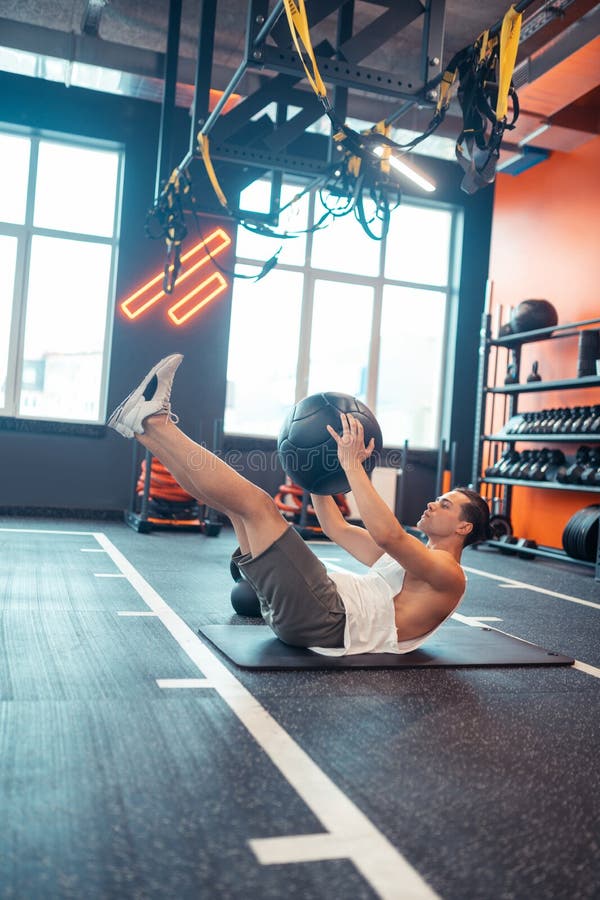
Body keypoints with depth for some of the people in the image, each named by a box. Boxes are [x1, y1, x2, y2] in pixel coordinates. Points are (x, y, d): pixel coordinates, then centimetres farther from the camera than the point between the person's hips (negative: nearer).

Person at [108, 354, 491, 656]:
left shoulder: (449, 575, -1)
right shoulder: (410, 559, 28)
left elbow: (386, 533, -23)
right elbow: (336, 528, 29)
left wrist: (352, 464, -20)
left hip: (327, 620, -9)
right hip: (312, 611, 9)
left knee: (254, 501, -18)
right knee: (239, 500, 4)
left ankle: (153, 419, -8)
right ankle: (146, 426, 4)